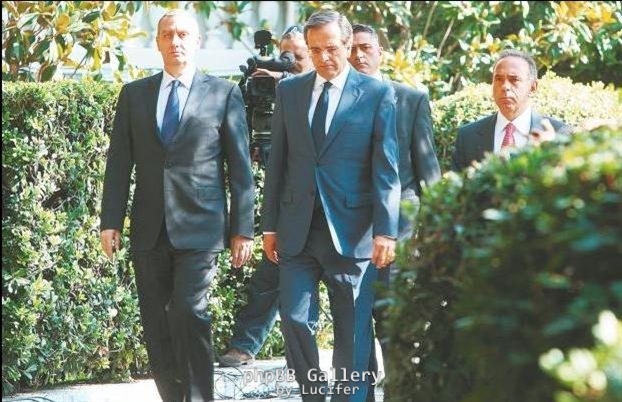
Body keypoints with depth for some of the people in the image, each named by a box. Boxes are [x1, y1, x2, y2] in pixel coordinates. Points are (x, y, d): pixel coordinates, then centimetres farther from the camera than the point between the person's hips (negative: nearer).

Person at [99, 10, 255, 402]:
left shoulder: (224, 93, 4)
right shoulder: (134, 94, 11)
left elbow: (240, 167, 2)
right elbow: (119, 163, 9)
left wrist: (242, 229, -2)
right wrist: (111, 221, 1)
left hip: (200, 226, -3)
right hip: (149, 230, 4)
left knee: (189, 312, -16)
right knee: (156, 324, 5)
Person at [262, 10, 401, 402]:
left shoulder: (378, 94, -1)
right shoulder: (289, 90, 9)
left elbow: (386, 170, -5)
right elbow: (277, 161, 11)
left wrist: (385, 230, -13)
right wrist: (270, 224, 9)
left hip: (351, 231, -3)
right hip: (298, 229, 3)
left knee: (353, 331, 2)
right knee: (295, 319, 0)